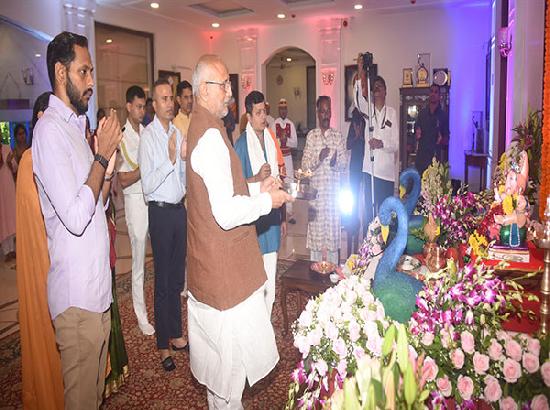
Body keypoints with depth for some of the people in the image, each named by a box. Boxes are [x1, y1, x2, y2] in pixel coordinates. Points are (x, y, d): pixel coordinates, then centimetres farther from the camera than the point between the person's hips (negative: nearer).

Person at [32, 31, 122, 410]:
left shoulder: (74, 125, 13)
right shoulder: (51, 129, -15)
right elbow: (75, 217, -24)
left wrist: (109, 165, -1)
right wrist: (103, 155, -16)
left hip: (97, 282, 9)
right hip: (77, 290, -9)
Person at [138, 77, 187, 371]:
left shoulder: (177, 132, 9)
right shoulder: (148, 136, -11)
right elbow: (148, 185, -16)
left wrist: (184, 158, -5)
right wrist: (170, 159, -24)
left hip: (179, 208, 7)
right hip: (160, 211, -7)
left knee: (178, 276, 16)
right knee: (163, 280, 2)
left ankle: (175, 334, 31)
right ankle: (163, 344, 16)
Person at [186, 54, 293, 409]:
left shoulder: (201, 128, 11)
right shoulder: (211, 136, -22)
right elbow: (227, 214, -26)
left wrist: (256, 189, 9)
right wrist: (267, 201, -14)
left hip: (212, 262, 11)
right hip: (226, 270, -11)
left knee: (220, 348, 23)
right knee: (233, 355, 5)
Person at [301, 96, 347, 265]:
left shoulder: (338, 136, 6)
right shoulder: (311, 135, 5)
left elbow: (344, 163, 3)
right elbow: (304, 165, -1)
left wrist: (336, 162, -19)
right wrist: (318, 158, -19)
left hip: (333, 189, 1)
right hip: (315, 189, 0)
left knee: (333, 227, 3)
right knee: (316, 227, 2)